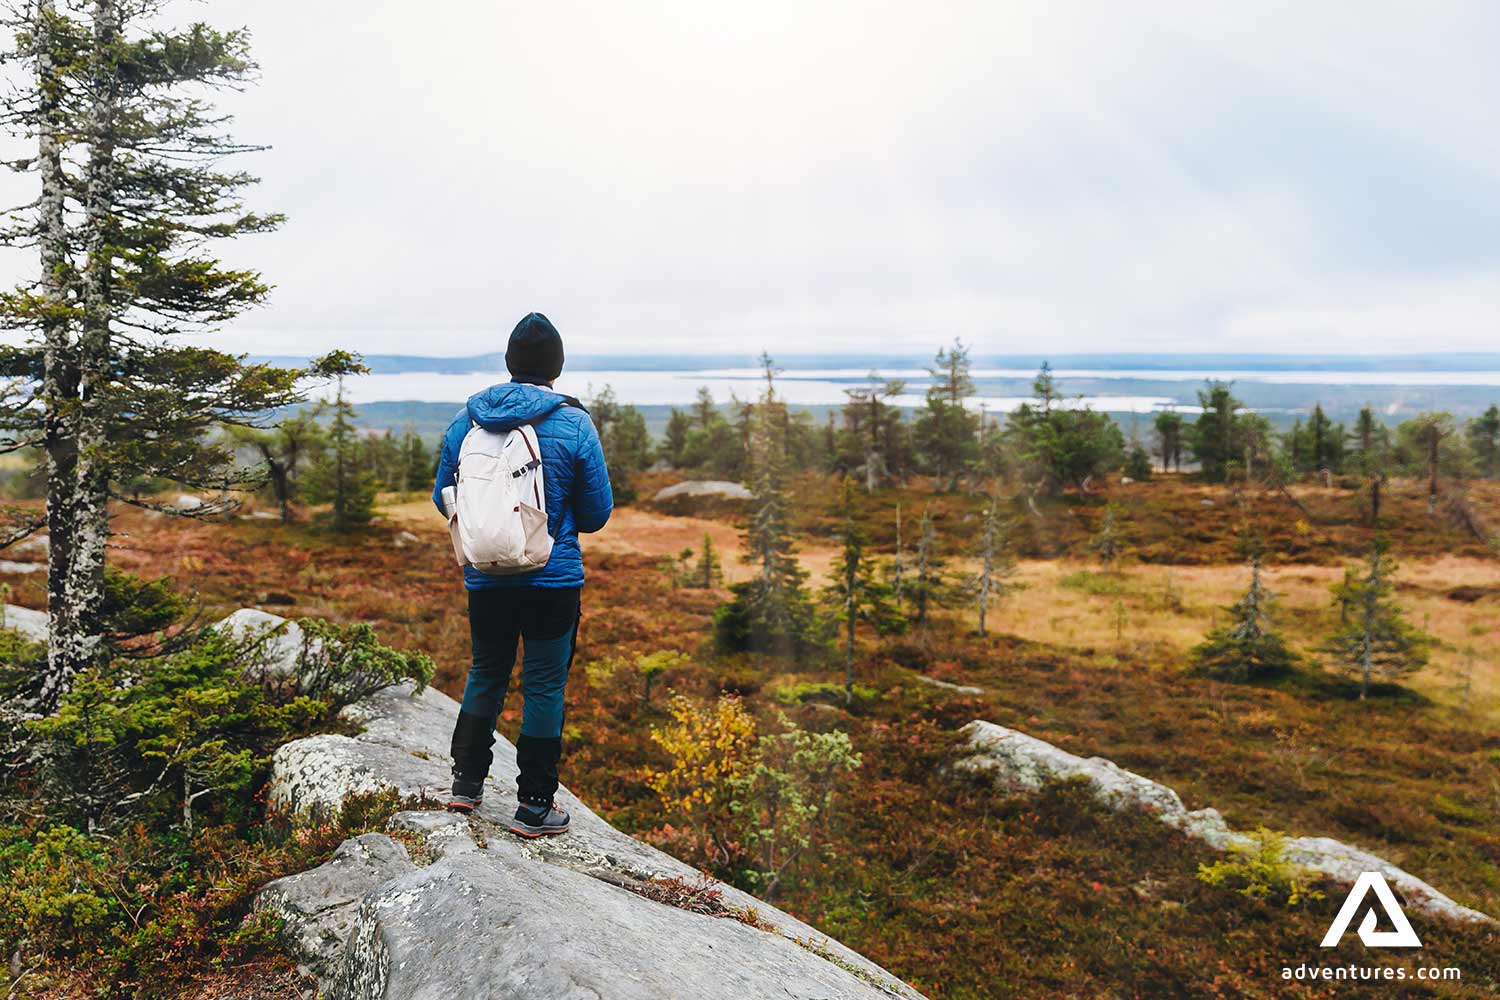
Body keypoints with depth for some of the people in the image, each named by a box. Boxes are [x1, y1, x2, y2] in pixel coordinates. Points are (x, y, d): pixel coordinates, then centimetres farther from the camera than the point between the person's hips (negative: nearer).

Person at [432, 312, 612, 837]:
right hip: (553, 579, -3)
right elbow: (597, 513, -4)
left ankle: (466, 782, 27)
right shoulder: (574, 424, -10)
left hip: (485, 578, 3)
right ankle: (534, 806, 14)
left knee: (485, 674, 21)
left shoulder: (466, 420, 0)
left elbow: (443, 498, 9)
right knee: (545, 685, 6)